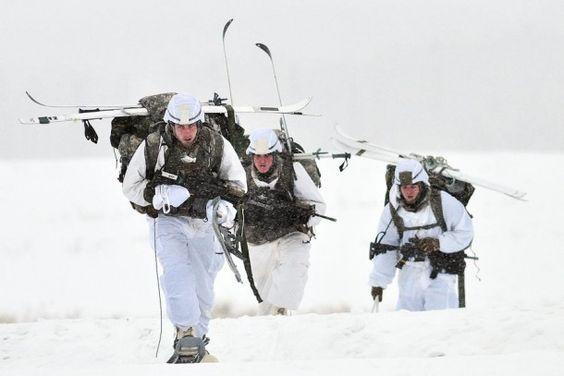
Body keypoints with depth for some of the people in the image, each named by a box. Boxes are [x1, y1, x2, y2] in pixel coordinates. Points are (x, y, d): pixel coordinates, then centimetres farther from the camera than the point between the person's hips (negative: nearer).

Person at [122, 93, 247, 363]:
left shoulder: (217, 145, -6)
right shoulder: (153, 147, -9)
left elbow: (238, 182, 4)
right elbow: (131, 187, -1)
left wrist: (222, 204, -17)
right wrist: (160, 194, -20)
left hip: (204, 223, 2)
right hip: (168, 220, -2)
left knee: (202, 287, 9)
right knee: (177, 270, -26)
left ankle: (195, 340, 26)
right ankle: (187, 334, -32)